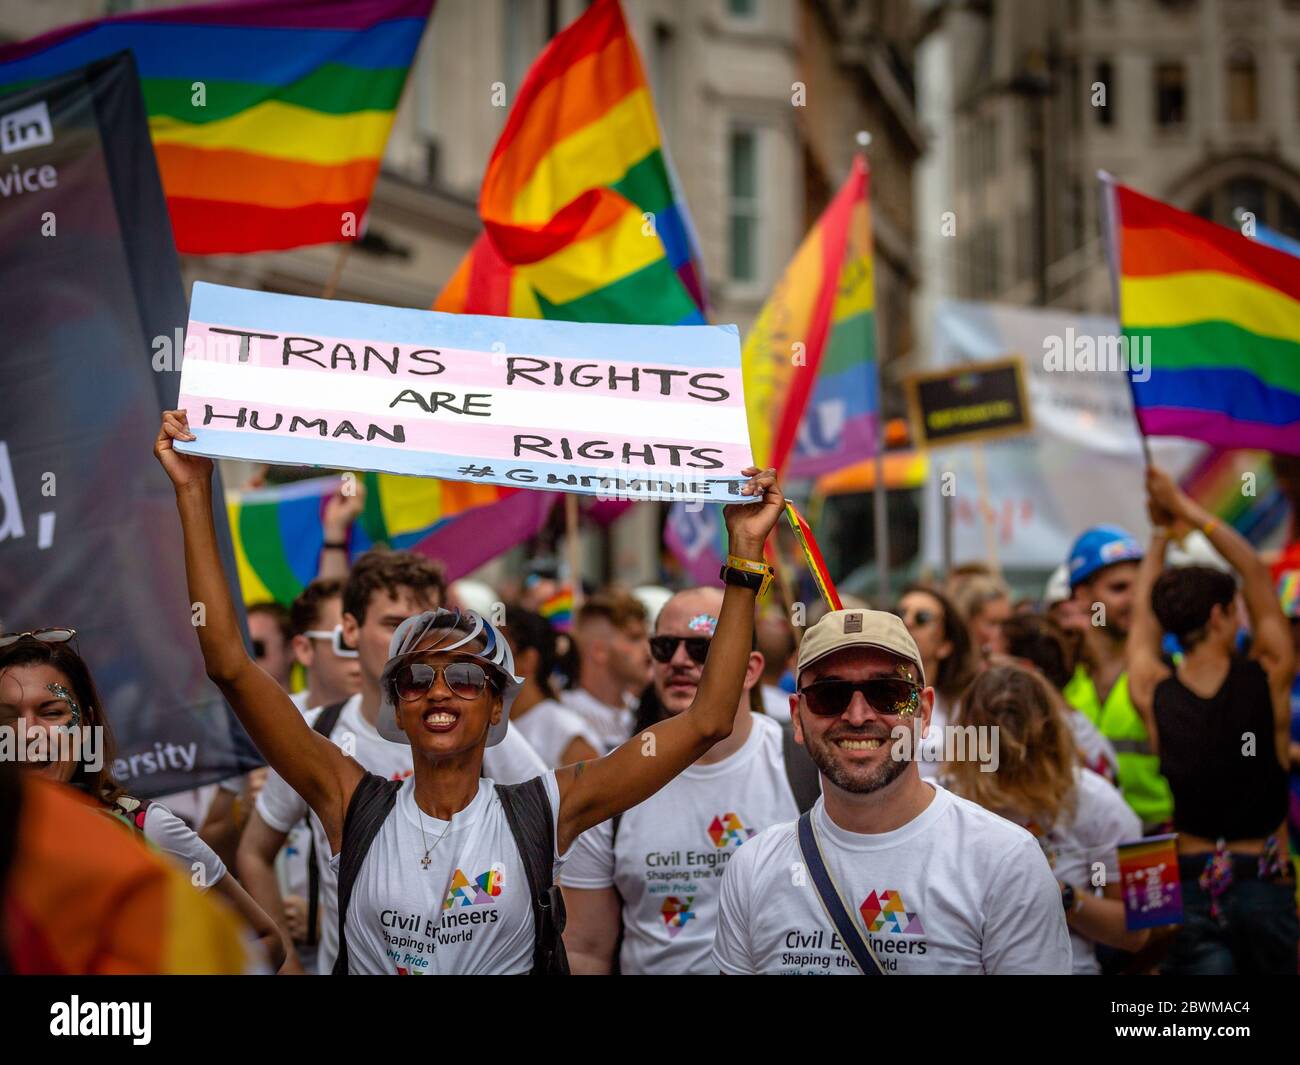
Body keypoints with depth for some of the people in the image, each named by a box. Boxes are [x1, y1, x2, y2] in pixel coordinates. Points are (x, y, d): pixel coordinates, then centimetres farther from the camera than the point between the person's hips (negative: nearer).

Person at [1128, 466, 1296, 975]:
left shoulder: (1153, 694, -5)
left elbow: (1143, 614, 14)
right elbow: (1256, 574, 3)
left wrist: (1160, 533, 21)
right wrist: (1188, 510, 6)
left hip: (1190, 881, 1)